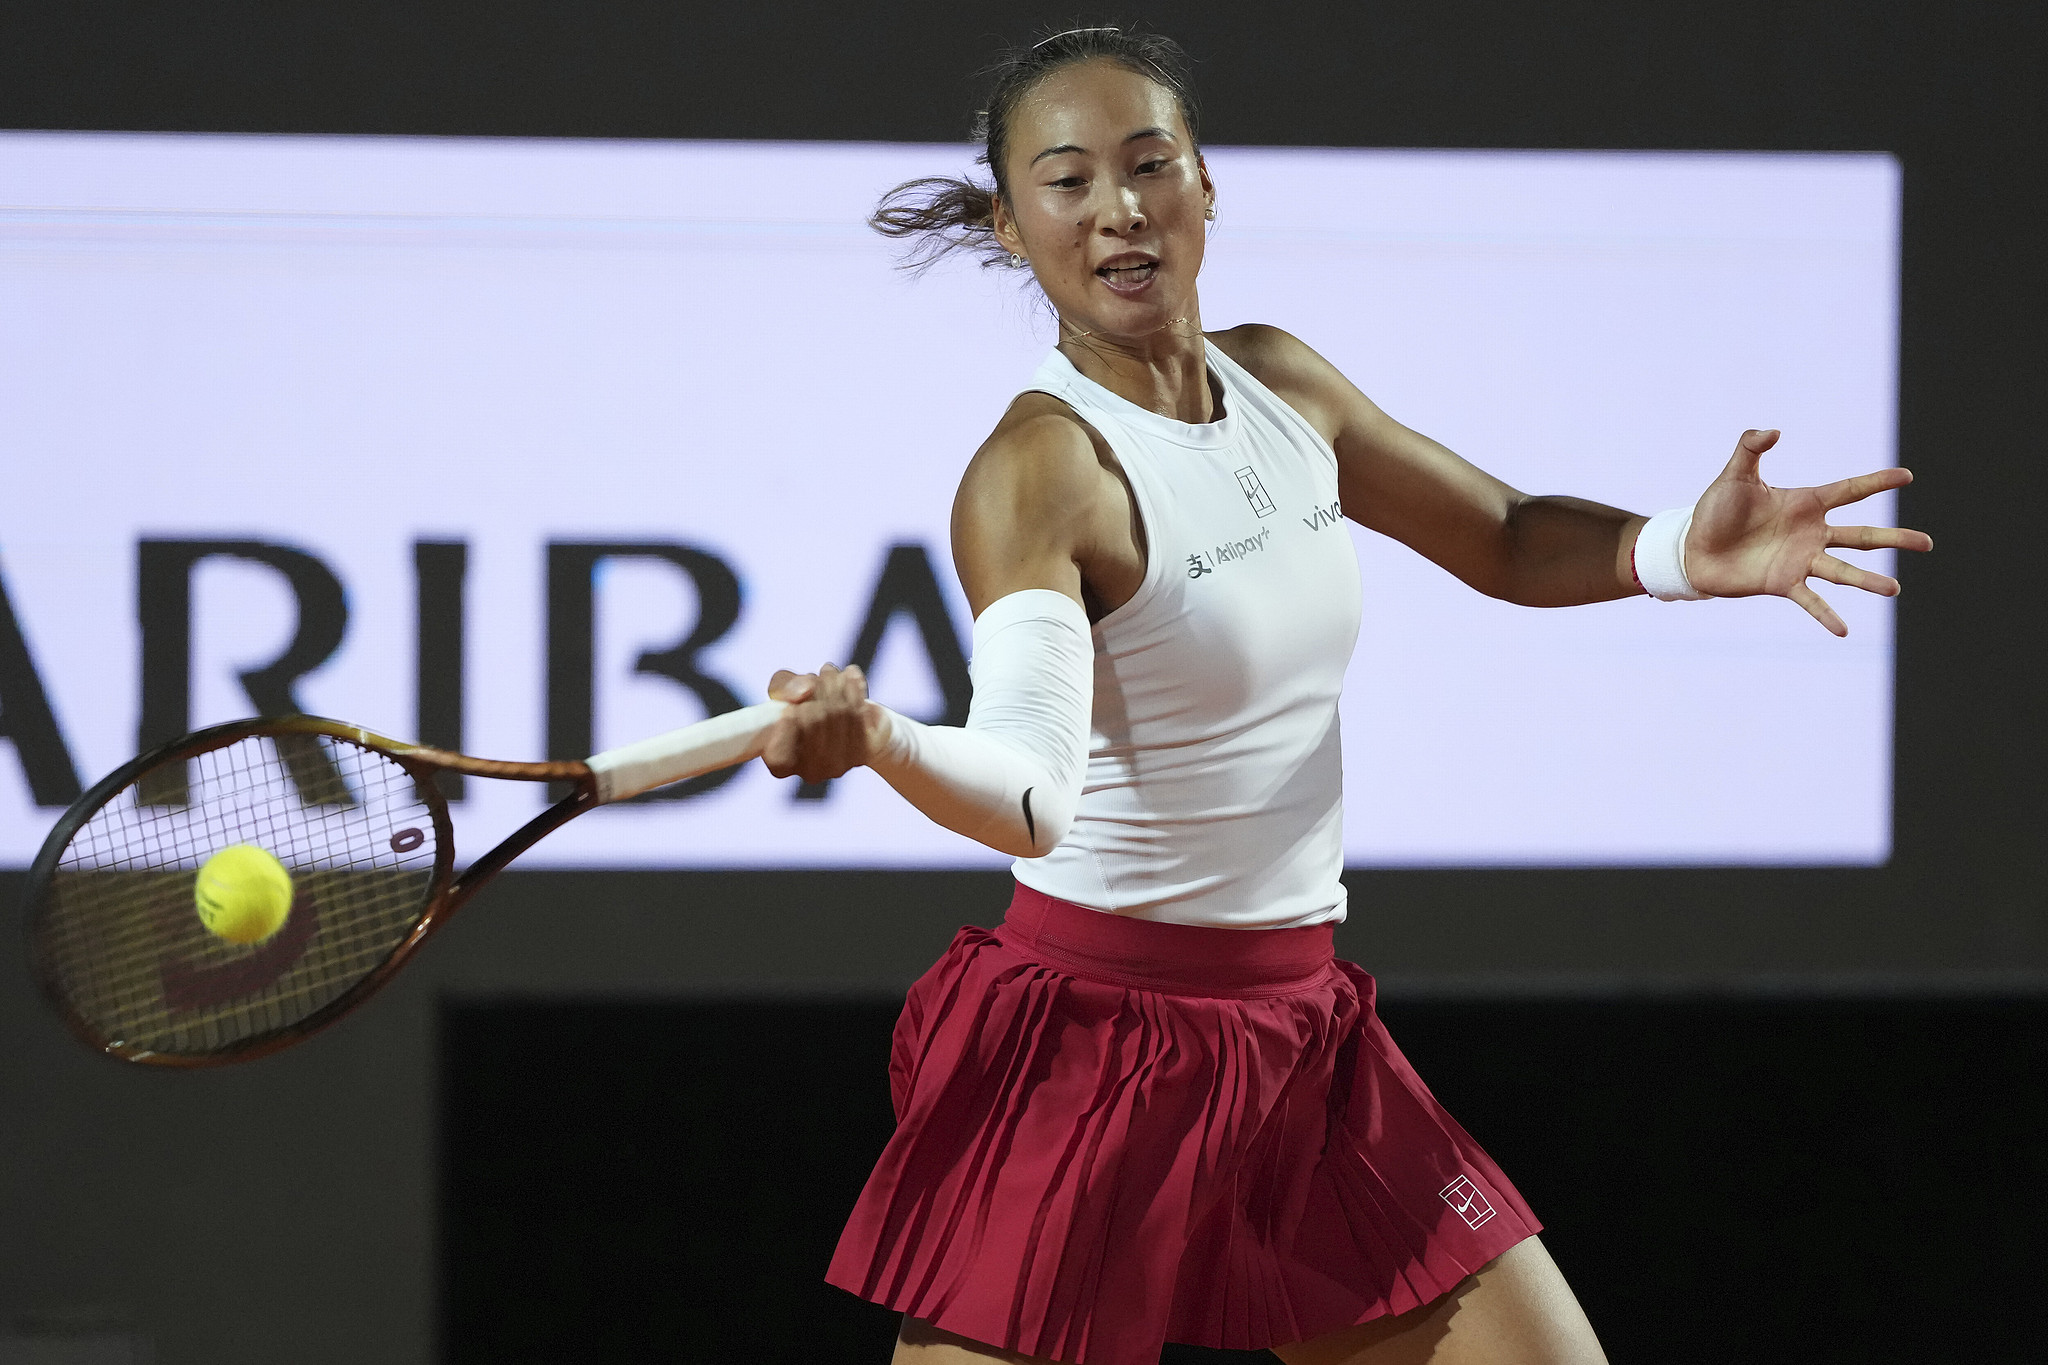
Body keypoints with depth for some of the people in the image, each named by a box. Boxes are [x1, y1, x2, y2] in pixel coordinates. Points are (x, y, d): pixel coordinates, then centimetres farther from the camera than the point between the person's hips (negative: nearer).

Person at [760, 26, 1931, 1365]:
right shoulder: (1041, 470, -17)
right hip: (1092, 1038, -7)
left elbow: (1509, 538, 19)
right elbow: (1033, 793, -32)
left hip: (1302, 1039, 7)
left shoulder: (1280, 385, 5)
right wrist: (878, 741, -54)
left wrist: (1679, 550, -2)